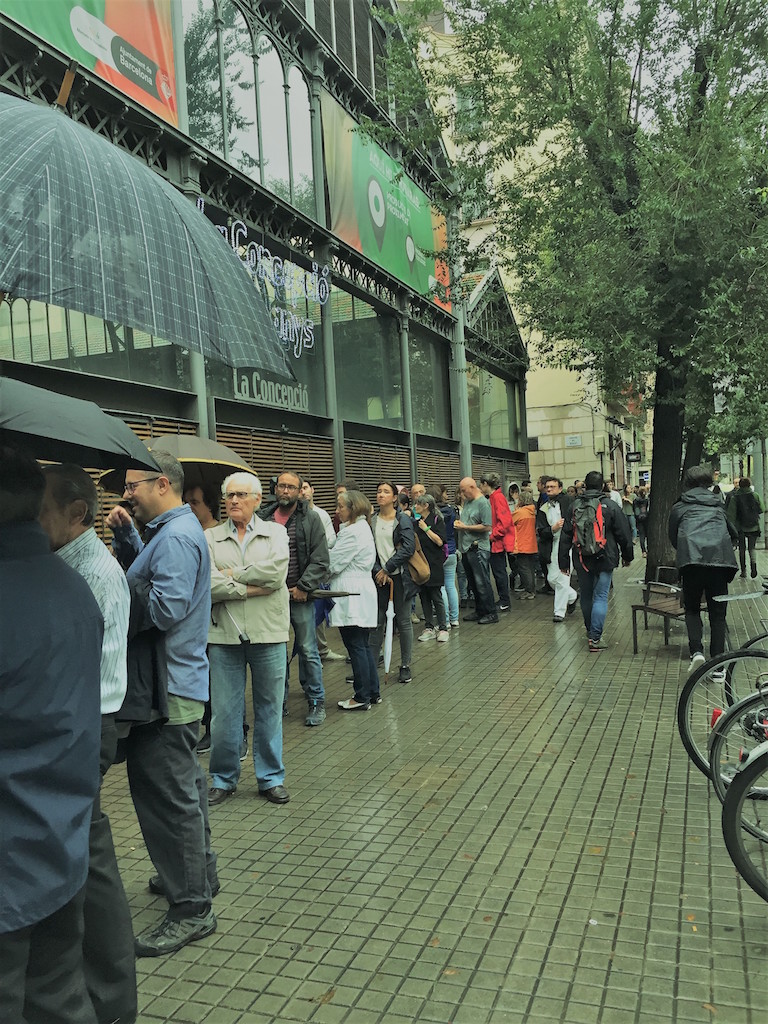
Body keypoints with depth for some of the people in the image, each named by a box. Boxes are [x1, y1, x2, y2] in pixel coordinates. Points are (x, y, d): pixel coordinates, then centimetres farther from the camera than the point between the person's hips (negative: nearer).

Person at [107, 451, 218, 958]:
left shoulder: (175, 536, -18)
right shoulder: (178, 528, 15)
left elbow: (165, 608, -26)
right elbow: (145, 573, 19)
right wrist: (126, 535, 7)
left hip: (165, 689, -11)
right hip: (180, 682, 11)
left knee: (169, 795, -3)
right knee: (183, 785, 23)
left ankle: (192, 908, 8)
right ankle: (198, 872, 39)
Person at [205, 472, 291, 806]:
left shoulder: (275, 533, 5)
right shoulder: (211, 538, 5)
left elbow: (277, 572, -13)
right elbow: (208, 584, -10)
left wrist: (233, 575, -8)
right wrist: (253, 588, -12)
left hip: (268, 632, 0)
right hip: (224, 634, 0)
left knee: (269, 709, 9)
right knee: (224, 712, 7)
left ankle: (271, 777, 24)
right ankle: (223, 779, 25)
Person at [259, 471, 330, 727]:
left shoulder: (310, 519, -1)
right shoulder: (263, 518, 5)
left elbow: (320, 560, -5)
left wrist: (303, 587, -12)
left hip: (300, 595, -2)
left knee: (308, 651, 2)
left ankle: (316, 702, 15)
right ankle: (279, 700, 26)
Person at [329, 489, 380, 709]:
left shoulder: (353, 532, -16)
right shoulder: (362, 527, 16)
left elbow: (333, 563, -14)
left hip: (352, 596, -10)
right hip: (362, 590, 10)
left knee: (356, 646, -3)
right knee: (363, 645, 15)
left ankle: (362, 697, 5)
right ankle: (372, 692, 23)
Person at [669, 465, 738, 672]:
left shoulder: (679, 507, 19)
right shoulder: (718, 504, 25)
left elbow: (673, 538, 25)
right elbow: (734, 534, 34)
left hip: (691, 560, -1)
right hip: (720, 559, 1)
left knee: (692, 609, 16)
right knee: (718, 613, 10)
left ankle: (696, 651, -3)